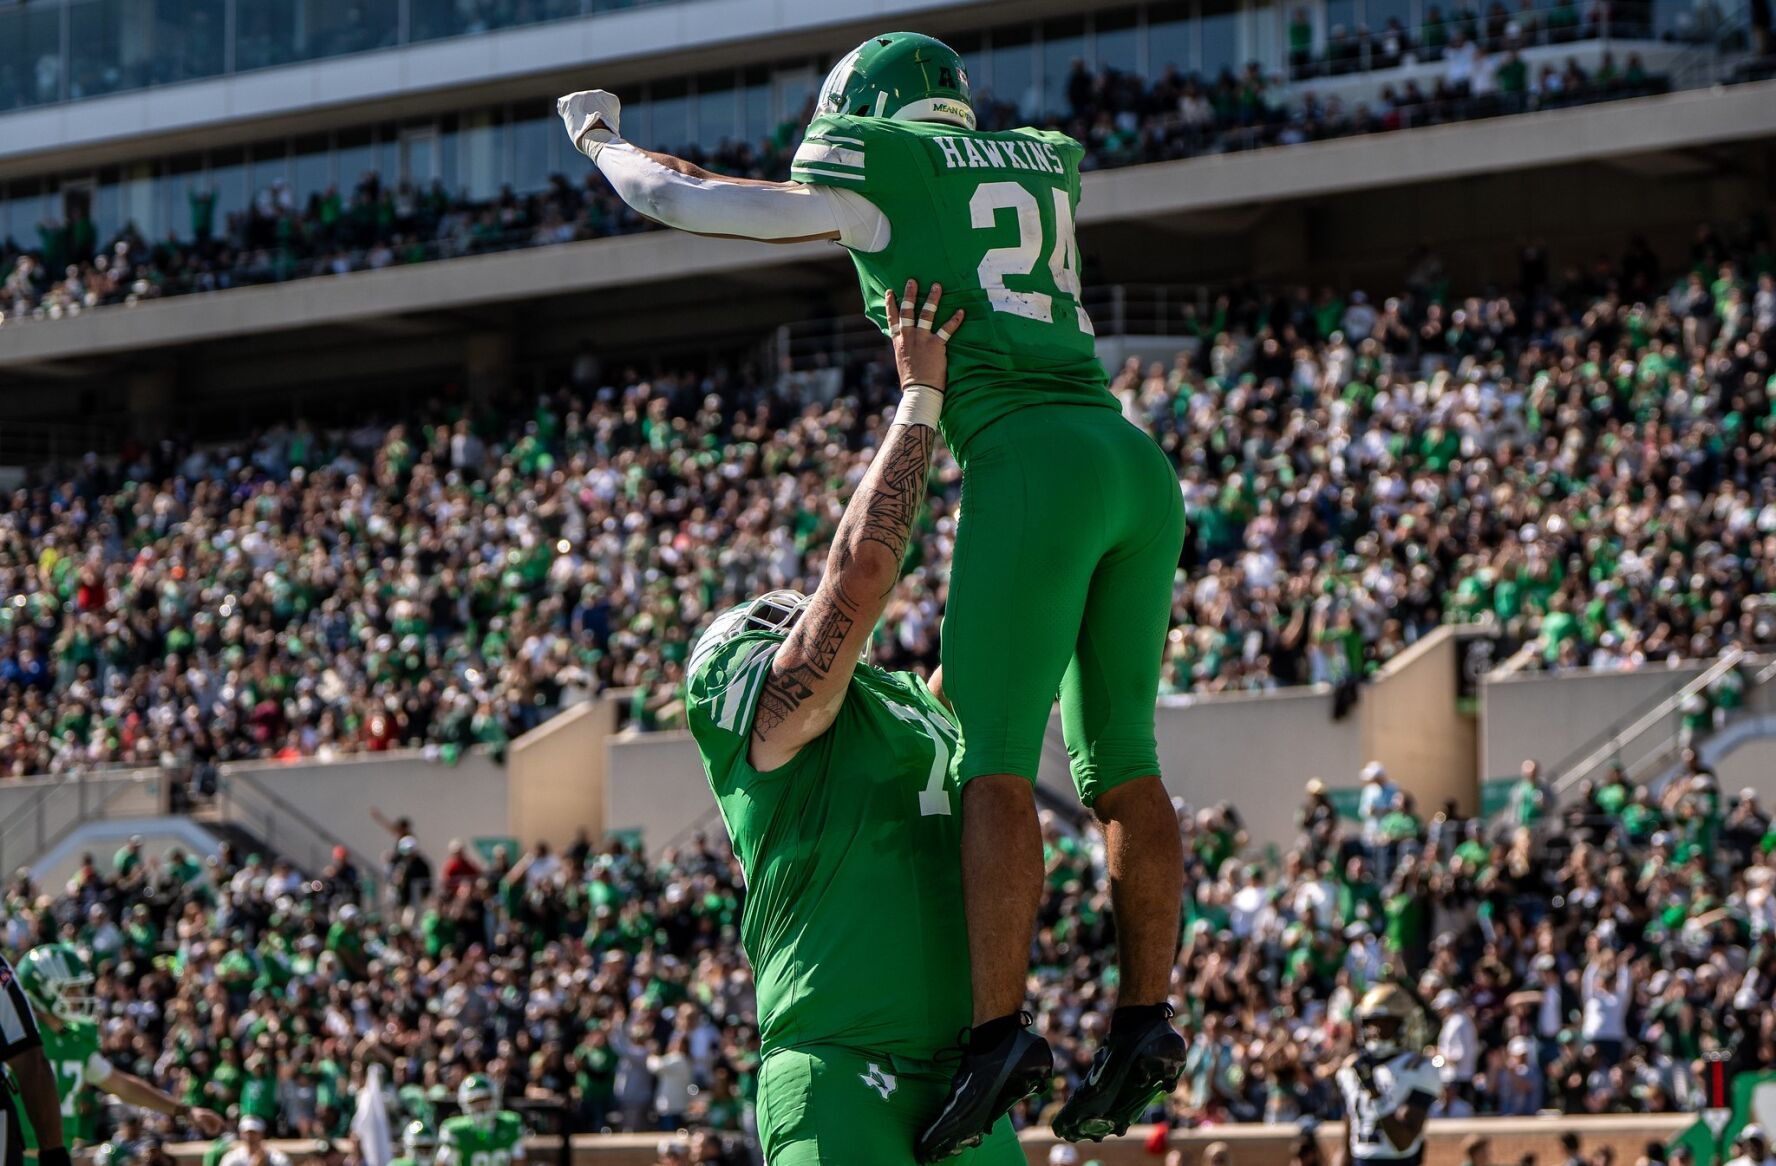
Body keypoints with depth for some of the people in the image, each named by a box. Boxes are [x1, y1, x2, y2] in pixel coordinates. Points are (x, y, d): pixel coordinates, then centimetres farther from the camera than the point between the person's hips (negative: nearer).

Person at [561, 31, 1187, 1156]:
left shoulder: (875, 164, 8)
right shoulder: (1045, 158, 24)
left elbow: (677, 200, 16)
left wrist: (605, 138, 35)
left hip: (1030, 462, -7)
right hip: (1138, 464, 7)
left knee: (997, 764, -10)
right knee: (1122, 763, 11)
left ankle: (1002, 1026, -18)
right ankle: (1146, 1020, 9)